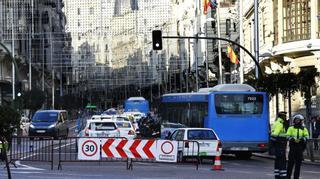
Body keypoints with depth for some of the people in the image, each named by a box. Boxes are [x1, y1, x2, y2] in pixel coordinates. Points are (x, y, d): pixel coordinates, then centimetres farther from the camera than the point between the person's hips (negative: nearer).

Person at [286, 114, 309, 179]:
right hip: (292, 147, -1)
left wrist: (302, 139, -23)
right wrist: (292, 139, -24)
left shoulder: (304, 129, 9)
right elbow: (288, 136, -4)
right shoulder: (291, 128, 7)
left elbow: (306, 137, -3)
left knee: (298, 163, 3)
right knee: (290, 162, -2)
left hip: (300, 148, 1)